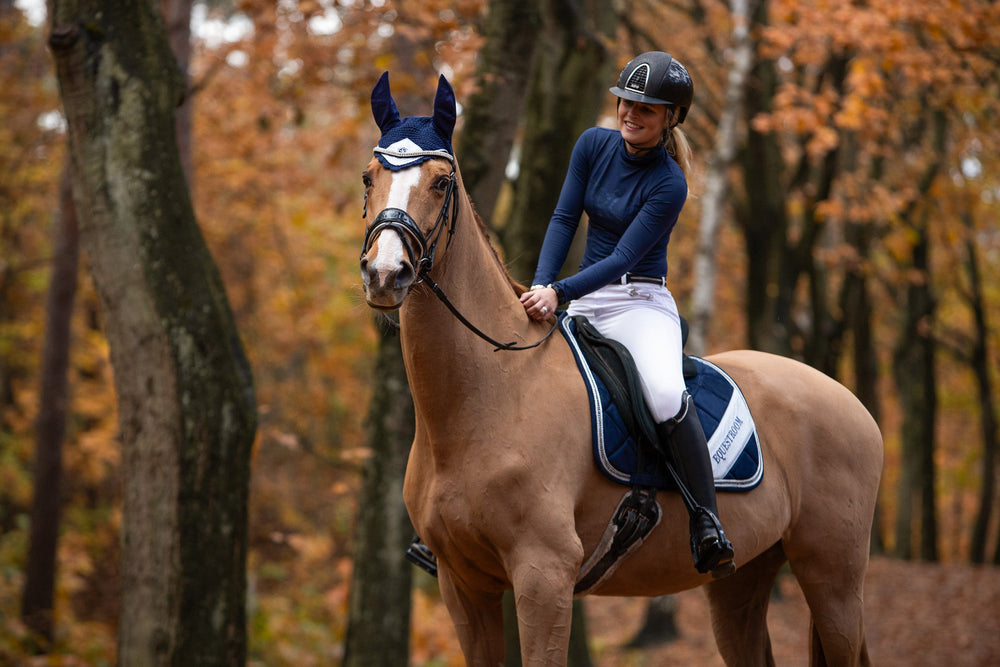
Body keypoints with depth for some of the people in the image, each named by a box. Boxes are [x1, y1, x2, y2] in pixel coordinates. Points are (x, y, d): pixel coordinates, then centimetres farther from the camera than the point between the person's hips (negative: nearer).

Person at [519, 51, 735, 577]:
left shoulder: (668, 185, -13)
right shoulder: (594, 145, 3)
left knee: (666, 394, -35)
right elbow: (564, 219, 0)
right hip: (582, 302, 6)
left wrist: (559, 292, -31)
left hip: (641, 303, -6)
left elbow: (623, 258, -19)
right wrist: (541, 285, -15)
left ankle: (707, 524, -26)